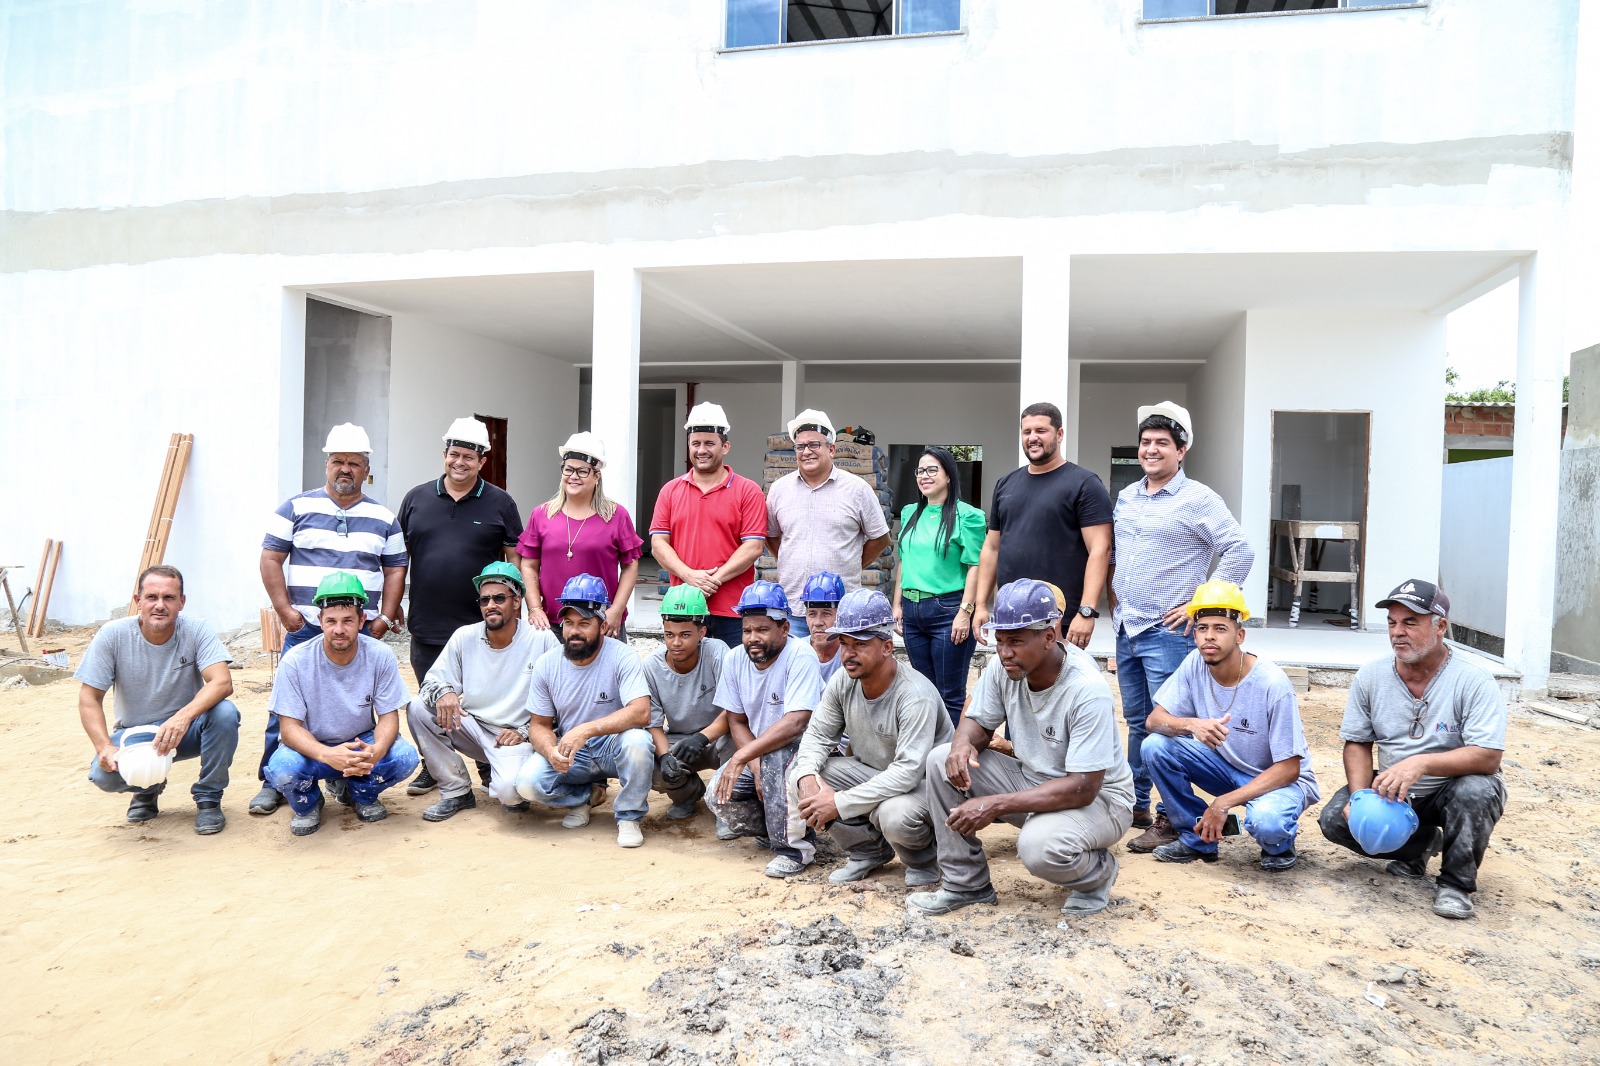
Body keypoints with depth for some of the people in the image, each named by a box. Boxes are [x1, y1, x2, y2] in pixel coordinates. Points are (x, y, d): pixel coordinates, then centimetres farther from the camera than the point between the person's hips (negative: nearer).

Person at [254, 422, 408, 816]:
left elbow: (396, 569, 11)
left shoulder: (383, 518, 11)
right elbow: (270, 559, 2)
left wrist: (385, 616, 0)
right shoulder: (297, 507, 4)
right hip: (305, 628, -1)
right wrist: (285, 610, -7)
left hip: (363, 632, 2)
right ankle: (272, 783, 11)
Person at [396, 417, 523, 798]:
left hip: (482, 625, -2)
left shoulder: (500, 503, 1)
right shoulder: (417, 498, 7)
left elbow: (515, 560, 2)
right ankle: (432, 767, 27)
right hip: (426, 624, 2)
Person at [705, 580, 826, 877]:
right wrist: (756, 769, -16)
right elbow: (737, 723, 0)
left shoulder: (800, 656, -23)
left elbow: (795, 723, -31)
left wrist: (741, 757, -33)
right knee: (718, 795, -16)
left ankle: (795, 844, -18)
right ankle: (775, 827, 11)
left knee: (774, 756, -36)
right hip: (758, 753, 6)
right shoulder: (734, 659, -4)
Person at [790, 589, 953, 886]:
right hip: (872, 773, 7)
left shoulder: (915, 695, -29)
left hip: (924, 784, -6)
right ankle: (870, 849, 6)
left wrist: (840, 802, -36)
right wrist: (808, 778, -23)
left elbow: (907, 772, -35)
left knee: (894, 814, -39)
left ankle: (924, 859, 1)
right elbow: (817, 735, 0)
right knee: (798, 775, -13)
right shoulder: (843, 684, -8)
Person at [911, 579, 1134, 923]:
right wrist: (964, 744, -25)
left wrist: (996, 805, -35)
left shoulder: (1088, 690, -29)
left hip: (1098, 798, -6)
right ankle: (966, 883, 1)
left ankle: (1099, 872, 2)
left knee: (1039, 846, -36)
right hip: (1032, 779, 6)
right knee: (943, 761, -12)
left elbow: (1084, 787, -30)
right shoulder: (1003, 666, -11)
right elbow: (978, 722, 3)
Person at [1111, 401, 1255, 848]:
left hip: (1168, 631, -7)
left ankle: (1169, 819, 4)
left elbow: (1240, 552, -13)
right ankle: (1135, 804, 26)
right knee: (1136, 722, 15)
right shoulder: (1126, 497, 12)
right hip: (1126, 628, 7)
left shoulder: (1197, 499, -8)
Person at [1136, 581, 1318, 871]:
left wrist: (1223, 803, -28)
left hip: (1279, 778, -5)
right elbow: (1154, 720, -11)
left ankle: (1280, 844, 2)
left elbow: (1288, 768, -22)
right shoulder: (1195, 664, -13)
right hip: (1227, 767, 5)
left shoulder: (1272, 684, -26)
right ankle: (1199, 839, 0)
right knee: (1155, 746, -18)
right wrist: (1191, 724, -35)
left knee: (1265, 821, -38)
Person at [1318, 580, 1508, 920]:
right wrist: (1360, 797, -16)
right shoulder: (1370, 677, -4)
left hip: (1449, 790, -4)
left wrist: (1421, 764, -42)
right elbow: (1357, 744, 1)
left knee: (1477, 790, -36)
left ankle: (1456, 882, -10)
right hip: (1390, 791, 4)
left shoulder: (1474, 682, -17)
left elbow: (1488, 757, -27)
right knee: (1336, 819, -18)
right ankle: (1419, 844, 12)